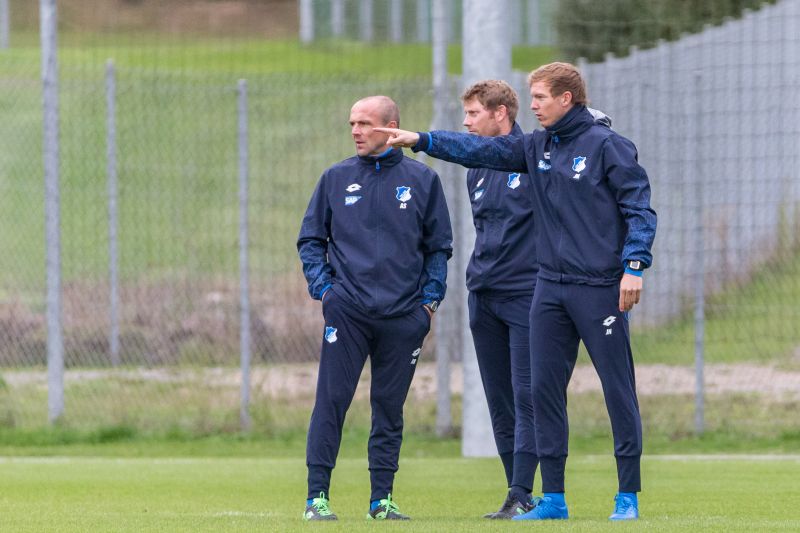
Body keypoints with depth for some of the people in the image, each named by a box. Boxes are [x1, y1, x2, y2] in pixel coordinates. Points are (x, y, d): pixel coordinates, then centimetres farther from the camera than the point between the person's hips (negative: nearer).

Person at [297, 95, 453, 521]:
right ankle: (317, 495, -5)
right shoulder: (336, 179, 8)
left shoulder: (421, 180, 6)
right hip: (346, 310, 0)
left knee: (389, 408, 5)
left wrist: (430, 298, 1)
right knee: (331, 402, -7)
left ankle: (382, 498, 11)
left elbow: (440, 246, 10)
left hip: (404, 314, 0)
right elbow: (310, 239, 12)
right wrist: (322, 287, 0)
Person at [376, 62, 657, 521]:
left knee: (618, 388, -3)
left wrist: (634, 265, -18)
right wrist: (421, 140, 7)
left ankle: (629, 496, 2)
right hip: (551, 289, 7)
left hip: (600, 289, -7)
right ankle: (553, 498, 10)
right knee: (545, 388, 5)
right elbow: (483, 150, 13)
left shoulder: (608, 146, -7)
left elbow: (639, 208, -10)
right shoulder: (538, 147, 12)